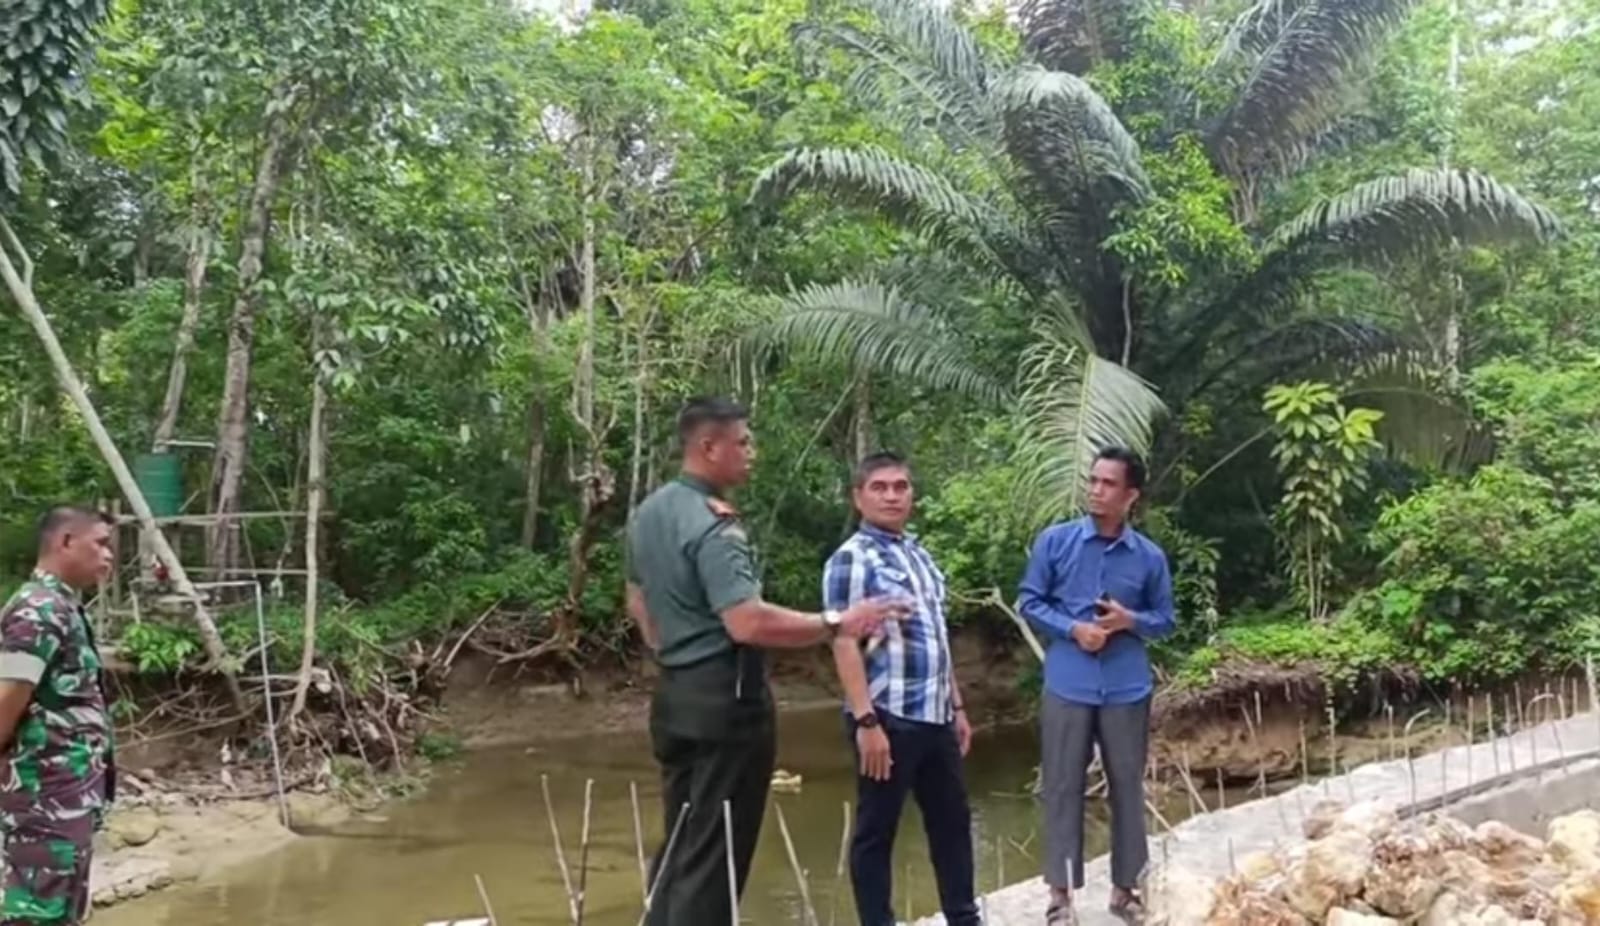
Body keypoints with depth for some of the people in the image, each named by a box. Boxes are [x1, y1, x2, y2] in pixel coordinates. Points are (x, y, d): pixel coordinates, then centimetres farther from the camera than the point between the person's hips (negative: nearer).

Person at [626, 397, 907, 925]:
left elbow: (638, 604, 21)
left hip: (675, 694, 9)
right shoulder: (712, 525, -20)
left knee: (681, 842, 17)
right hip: (725, 697, -9)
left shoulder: (649, 512, 10)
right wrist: (835, 624, -24)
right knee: (714, 851, -1)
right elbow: (747, 623, -30)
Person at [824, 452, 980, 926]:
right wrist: (866, 720, -22)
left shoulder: (920, 555, 15)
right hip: (888, 719, -8)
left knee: (952, 820, 17)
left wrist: (957, 706, 19)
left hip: (935, 718, 8)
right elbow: (844, 645, -16)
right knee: (877, 831, 3)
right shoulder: (851, 559, -10)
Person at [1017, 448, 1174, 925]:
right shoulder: (1055, 541, -3)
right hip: (1067, 687, -1)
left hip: (1127, 690, 2)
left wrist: (1130, 621, -11)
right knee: (1063, 789, 3)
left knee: (1127, 787, 10)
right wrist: (1073, 629, -13)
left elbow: (1165, 620, 9)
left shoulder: (1150, 557, 1)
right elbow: (1030, 601, 2)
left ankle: (1125, 887, 25)